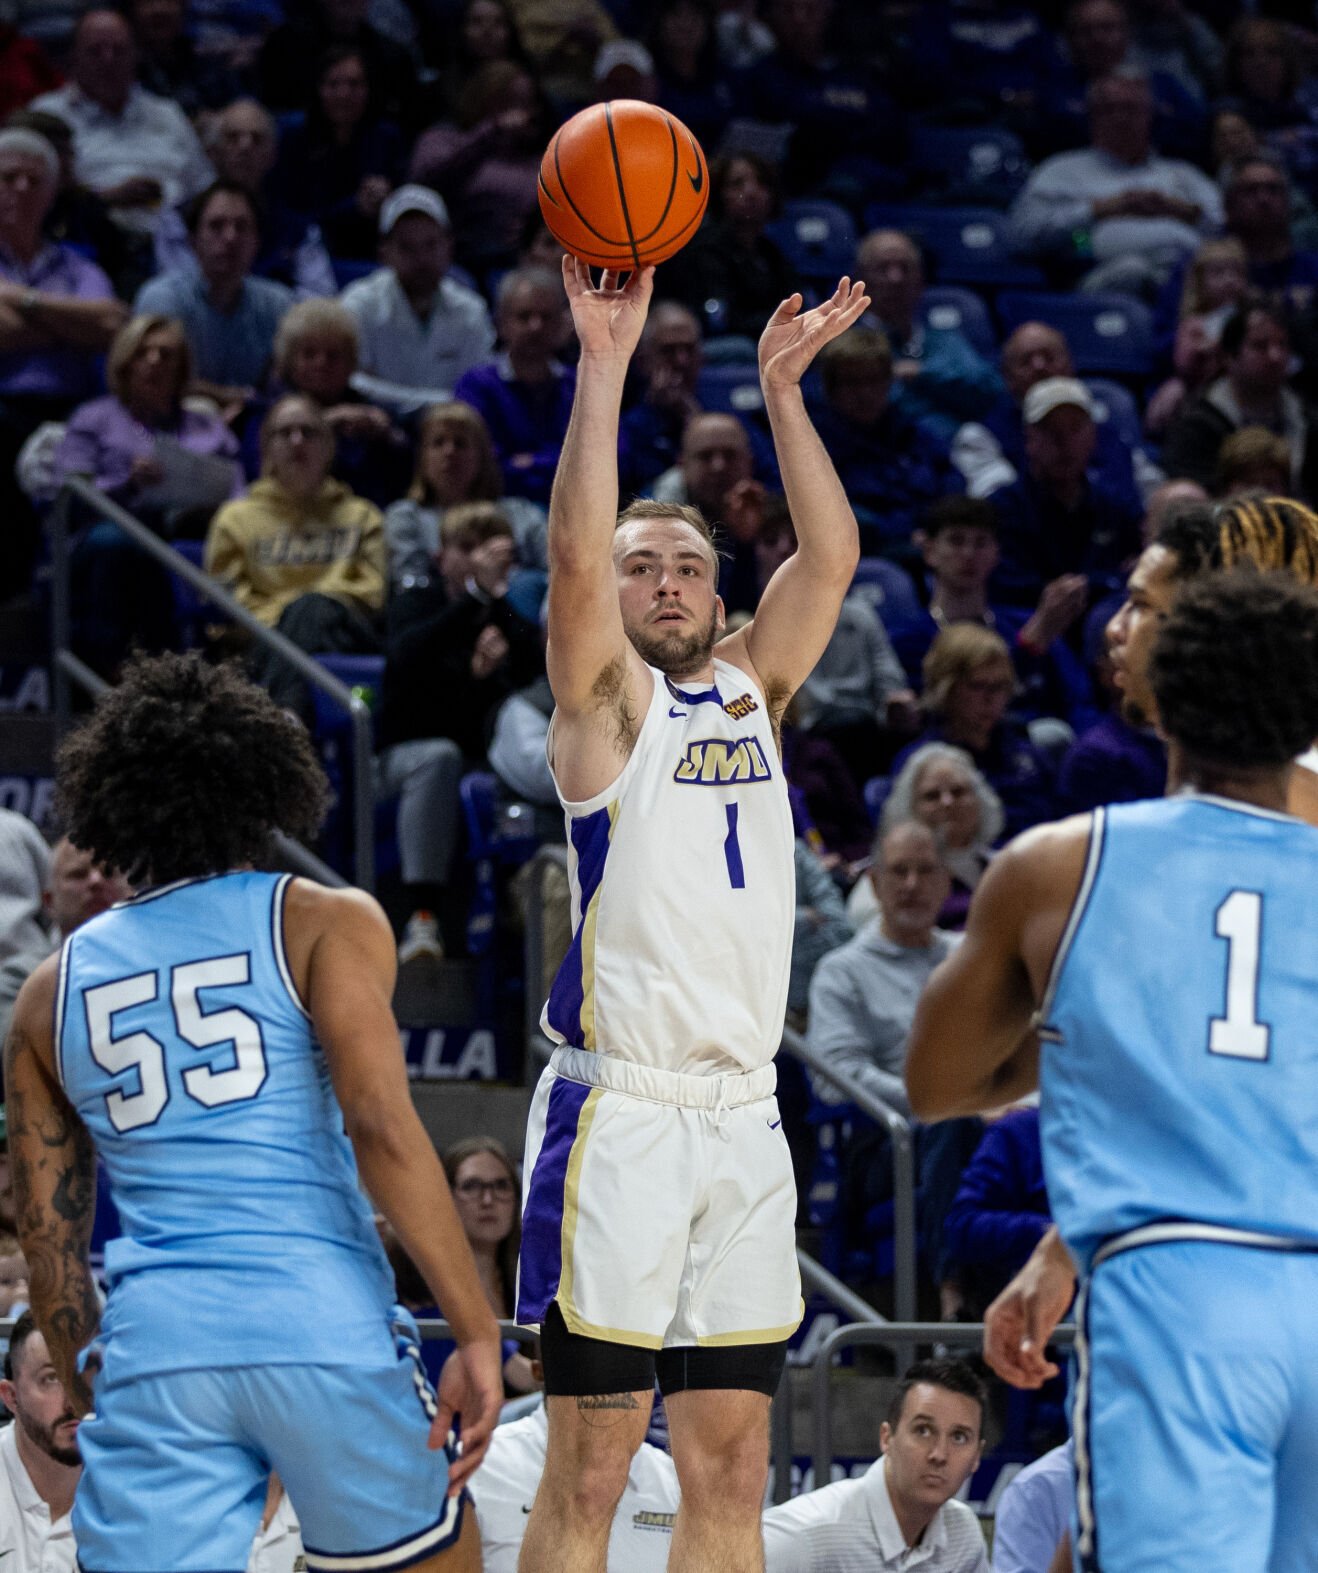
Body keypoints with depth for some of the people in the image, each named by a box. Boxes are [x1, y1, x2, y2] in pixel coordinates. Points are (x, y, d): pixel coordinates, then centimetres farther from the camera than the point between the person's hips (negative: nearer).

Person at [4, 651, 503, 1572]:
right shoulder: (324, 924, 5)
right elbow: (380, 1125, -9)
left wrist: (93, 1401, 27)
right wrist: (477, 1333, -9)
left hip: (150, 1348, 3)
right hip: (321, 1327, -3)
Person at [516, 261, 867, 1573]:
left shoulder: (750, 691, 17)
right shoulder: (608, 702, 2)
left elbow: (829, 556, 7)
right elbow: (574, 553, -14)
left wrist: (782, 387, 2)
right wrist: (604, 364, -16)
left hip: (744, 1119, 6)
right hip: (620, 1112, -5)